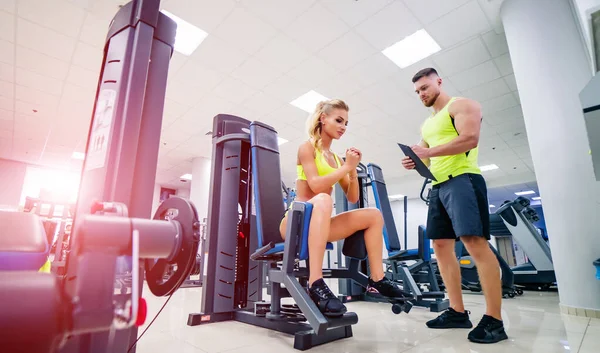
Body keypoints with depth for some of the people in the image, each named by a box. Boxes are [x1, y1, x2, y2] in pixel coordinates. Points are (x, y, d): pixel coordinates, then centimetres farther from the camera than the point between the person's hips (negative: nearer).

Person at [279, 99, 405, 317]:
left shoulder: (336, 158, 15)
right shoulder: (307, 147, -3)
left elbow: (352, 198, 12)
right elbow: (316, 186, -19)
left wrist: (353, 170, -3)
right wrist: (347, 167, -12)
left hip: (319, 222, 7)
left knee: (374, 215, 1)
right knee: (323, 200, -39)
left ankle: (376, 278, 1)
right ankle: (316, 284, -42)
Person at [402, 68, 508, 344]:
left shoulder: (461, 105, 2)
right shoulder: (427, 124, 25)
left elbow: (470, 138, -14)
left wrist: (429, 151, -20)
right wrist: (416, 162, 3)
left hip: (462, 179, -8)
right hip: (438, 186, 9)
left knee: (475, 241, -15)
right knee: (441, 245, 3)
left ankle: (494, 320, -8)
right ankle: (457, 311, 10)